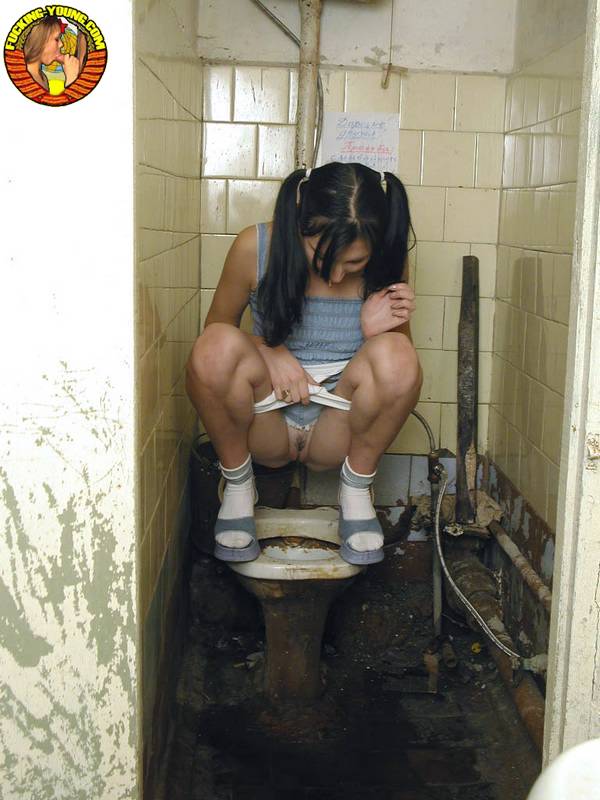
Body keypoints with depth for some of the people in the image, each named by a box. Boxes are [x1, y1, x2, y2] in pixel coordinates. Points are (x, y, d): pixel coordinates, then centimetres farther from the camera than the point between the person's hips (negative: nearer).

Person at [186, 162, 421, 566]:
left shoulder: (386, 263, -7)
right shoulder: (256, 247, -11)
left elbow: (402, 369, 3)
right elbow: (216, 325, 4)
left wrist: (378, 331, -20)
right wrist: (266, 351, -17)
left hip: (338, 431, 0)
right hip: (265, 428, 0)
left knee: (395, 353, -30)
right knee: (217, 345, -31)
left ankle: (356, 490, -4)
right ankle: (237, 487, -5)